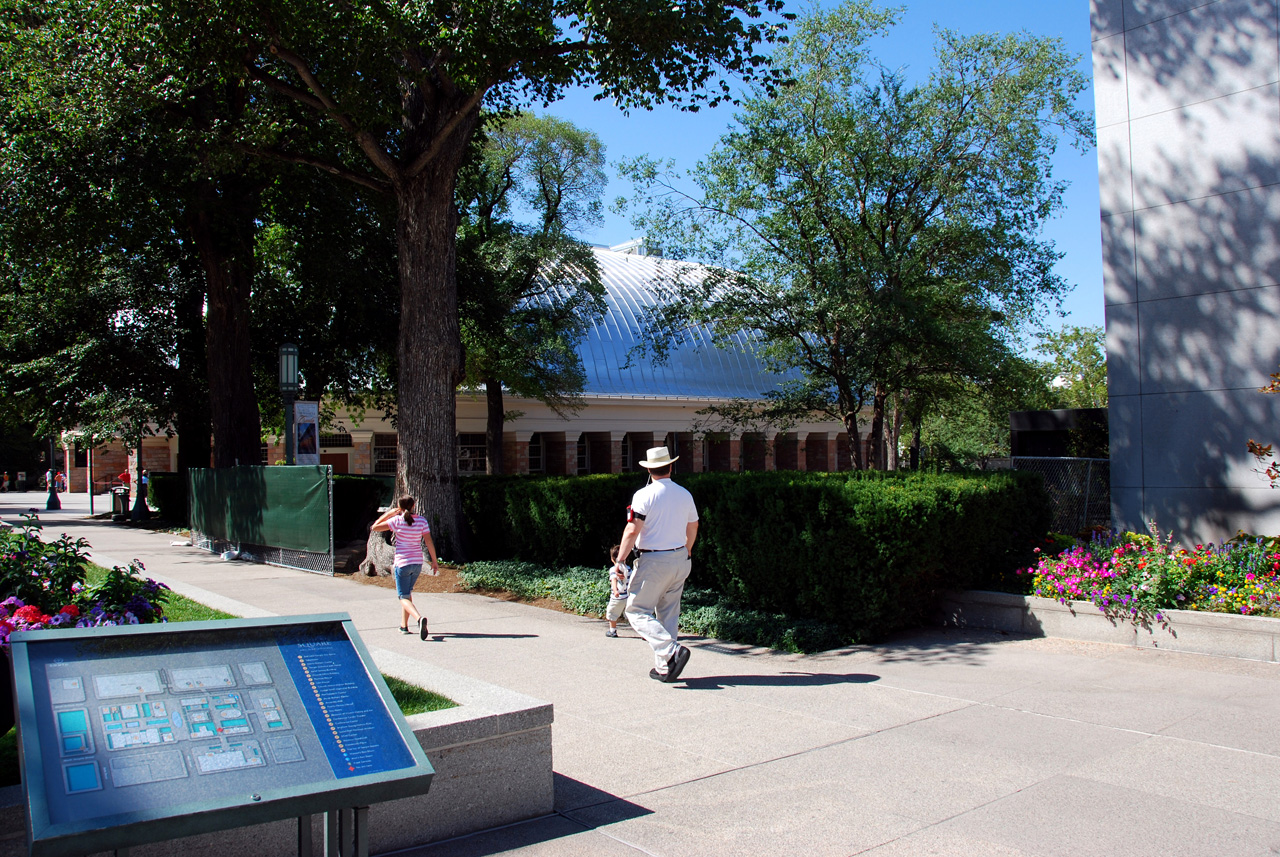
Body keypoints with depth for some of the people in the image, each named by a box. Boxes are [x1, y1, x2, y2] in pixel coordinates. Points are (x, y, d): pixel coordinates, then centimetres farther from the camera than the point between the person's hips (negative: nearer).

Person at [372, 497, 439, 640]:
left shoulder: (397, 521, -9)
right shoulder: (422, 521, -1)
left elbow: (375, 527, -1)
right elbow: (429, 542, -2)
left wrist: (388, 513, 7)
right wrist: (434, 561, 5)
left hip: (402, 563, -4)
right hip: (417, 563, 4)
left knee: (404, 597, -2)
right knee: (407, 593, 23)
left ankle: (419, 618, -29)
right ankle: (404, 625, 27)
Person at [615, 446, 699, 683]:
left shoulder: (644, 495, -13)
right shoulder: (685, 495, 6)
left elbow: (632, 531, -17)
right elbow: (693, 528, 18)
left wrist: (620, 560, -8)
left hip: (653, 561, -6)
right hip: (680, 559, 6)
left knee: (637, 611, 0)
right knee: (668, 614, 14)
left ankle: (671, 651, -16)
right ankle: (664, 668, 17)